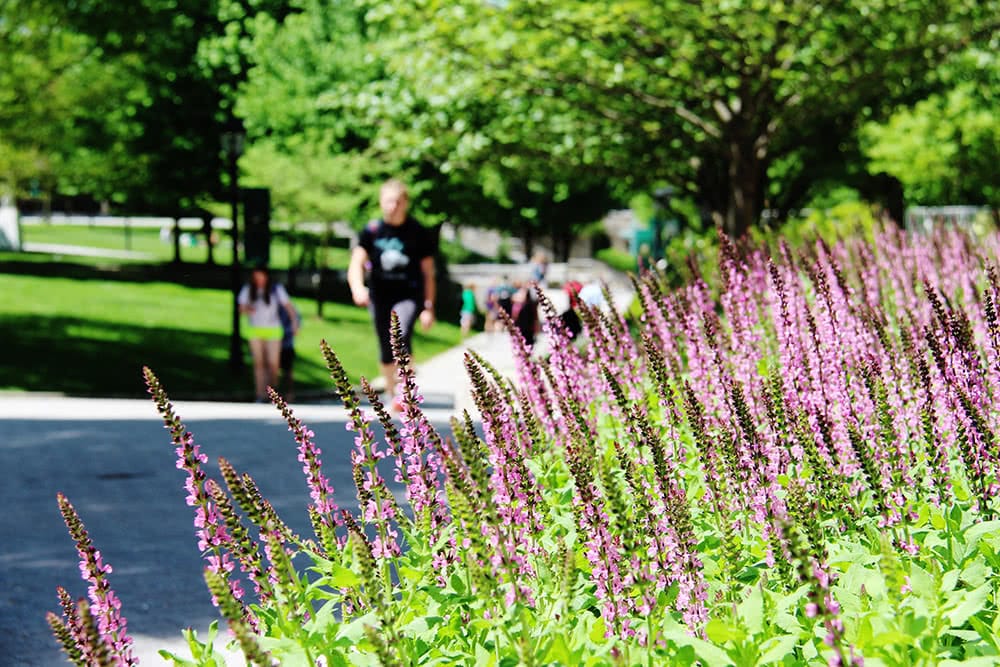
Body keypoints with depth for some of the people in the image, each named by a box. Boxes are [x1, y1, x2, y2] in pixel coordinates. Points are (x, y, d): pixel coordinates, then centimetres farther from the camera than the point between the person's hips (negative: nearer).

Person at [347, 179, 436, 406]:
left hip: (409, 296, -3)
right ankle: (391, 395, 27)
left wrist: (428, 307, -2)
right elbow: (356, 264, -9)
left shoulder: (418, 233, -3)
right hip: (380, 296, 3)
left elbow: (428, 273, 3)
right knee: (386, 353, 10)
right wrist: (358, 288, -29)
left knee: (400, 337, -28)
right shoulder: (371, 231, -1)